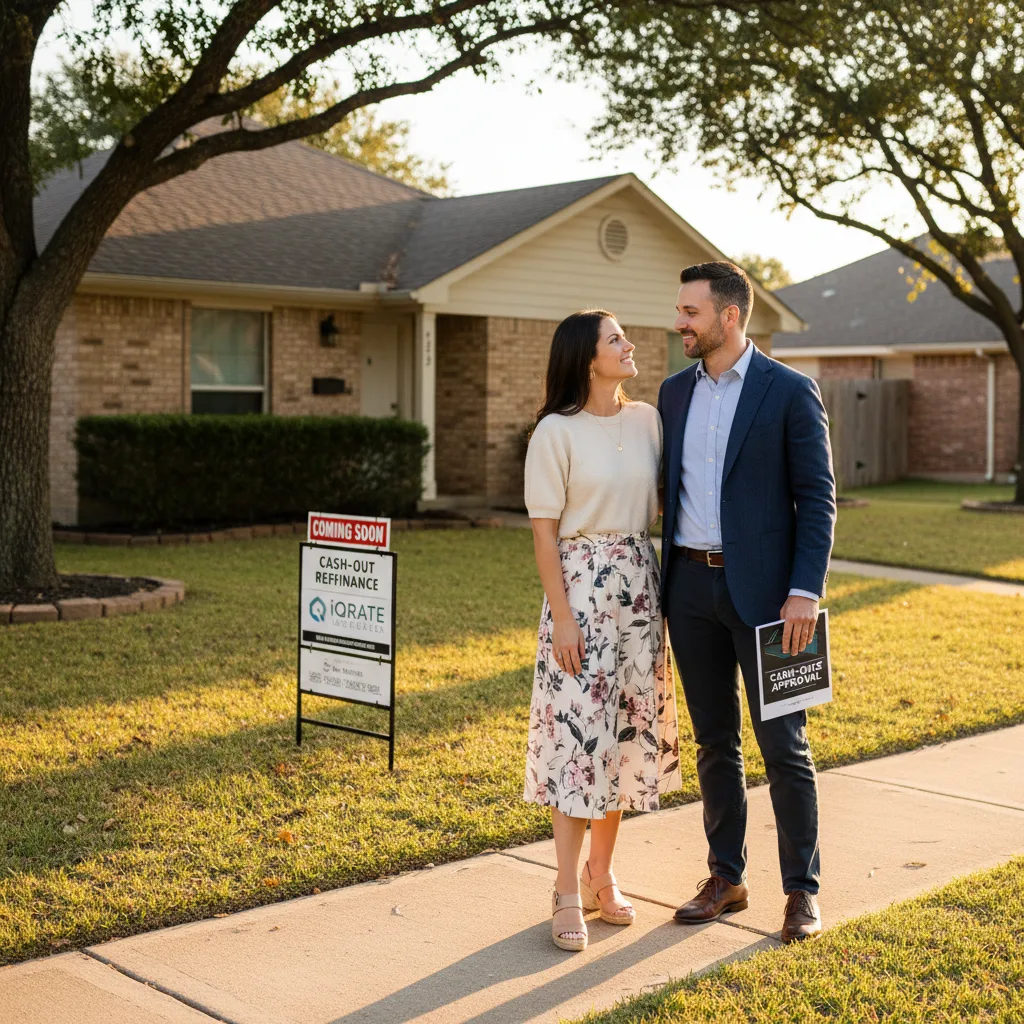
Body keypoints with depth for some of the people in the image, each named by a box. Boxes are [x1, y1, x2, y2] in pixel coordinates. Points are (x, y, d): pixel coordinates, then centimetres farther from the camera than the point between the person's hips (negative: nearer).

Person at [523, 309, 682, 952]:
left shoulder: (647, 420, 7)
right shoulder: (557, 431, -8)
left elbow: (662, 502, 13)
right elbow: (544, 531, -8)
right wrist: (561, 614, -13)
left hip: (639, 584, 6)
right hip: (581, 585, -5)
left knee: (628, 728, 9)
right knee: (579, 730, -5)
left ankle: (601, 876, 23)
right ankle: (569, 895, 5)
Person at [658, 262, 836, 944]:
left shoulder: (790, 392, -6)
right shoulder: (675, 393, 11)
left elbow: (818, 498, -7)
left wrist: (806, 592, -16)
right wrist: (663, 582, 11)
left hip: (763, 588, -5)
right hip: (691, 586, 5)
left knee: (784, 745, 0)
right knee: (714, 741, 12)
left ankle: (803, 889, 13)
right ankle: (727, 879, 23)